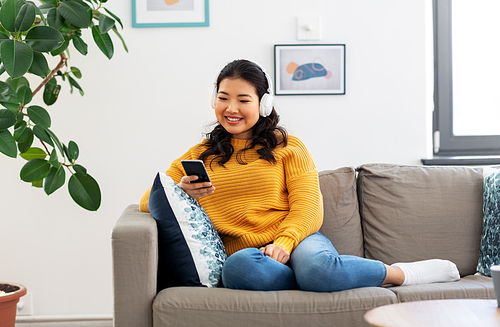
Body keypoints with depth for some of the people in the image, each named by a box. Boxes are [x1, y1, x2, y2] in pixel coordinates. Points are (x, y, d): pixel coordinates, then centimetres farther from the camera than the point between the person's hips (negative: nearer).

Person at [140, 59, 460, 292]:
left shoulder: (289, 147, 15)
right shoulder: (200, 156, 21)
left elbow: (308, 206, 3)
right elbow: (148, 200, 18)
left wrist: (283, 243, -17)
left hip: (295, 240, 0)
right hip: (243, 252, 1)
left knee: (315, 266, -38)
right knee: (240, 267, -39)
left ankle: (400, 272, -15)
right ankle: (331, 273, -23)